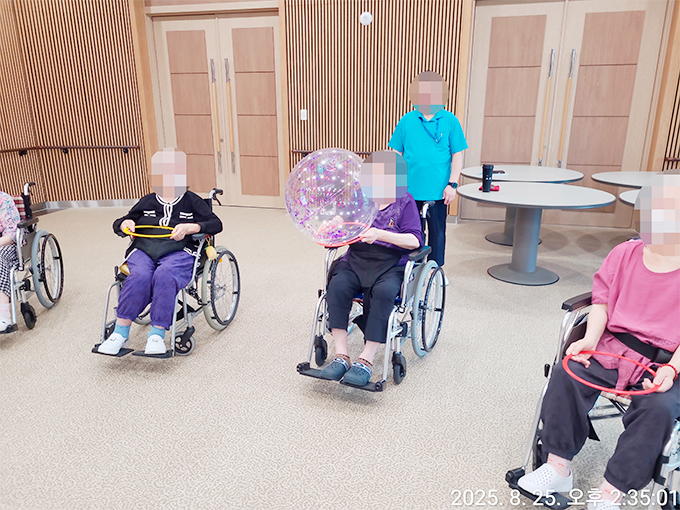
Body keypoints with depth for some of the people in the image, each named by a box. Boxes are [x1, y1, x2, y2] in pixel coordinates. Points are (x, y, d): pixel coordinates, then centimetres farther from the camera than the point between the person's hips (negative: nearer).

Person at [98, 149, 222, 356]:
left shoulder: (191, 201, 16)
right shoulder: (147, 201, 25)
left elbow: (216, 224, 5)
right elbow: (117, 224, 31)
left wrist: (189, 227, -11)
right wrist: (125, 223, 5)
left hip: (178, 252, -2)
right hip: (143, 249, 3)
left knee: (164, 276, -36)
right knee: (139, 277, -32)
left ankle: (157, 335, -33)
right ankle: (120, 332, -25)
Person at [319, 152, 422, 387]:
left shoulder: (405, 202, 4)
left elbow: (415, 240, -8)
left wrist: (381, 235, -22)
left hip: (390, 264, -3)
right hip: (356, 259, 4)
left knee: (383, 292, -35)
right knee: (337, 286, -28)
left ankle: (366, 359, -27)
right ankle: (341, 355, -23)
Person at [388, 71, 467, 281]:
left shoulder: (450, 120, -1)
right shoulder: (407, 120, 2)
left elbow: (457, 154, 0)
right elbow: (397, 153, 7)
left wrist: (452, 184, -6)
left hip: (438, 190, -1)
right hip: (411, 189, 1)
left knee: (437, 232, 10)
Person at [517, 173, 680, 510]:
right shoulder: (625, 254, 8)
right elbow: (602, 302, 7)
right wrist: (590, 340, -8)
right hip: (614, 346, 3)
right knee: (566, 374, -20)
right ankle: (558, 469, -8)